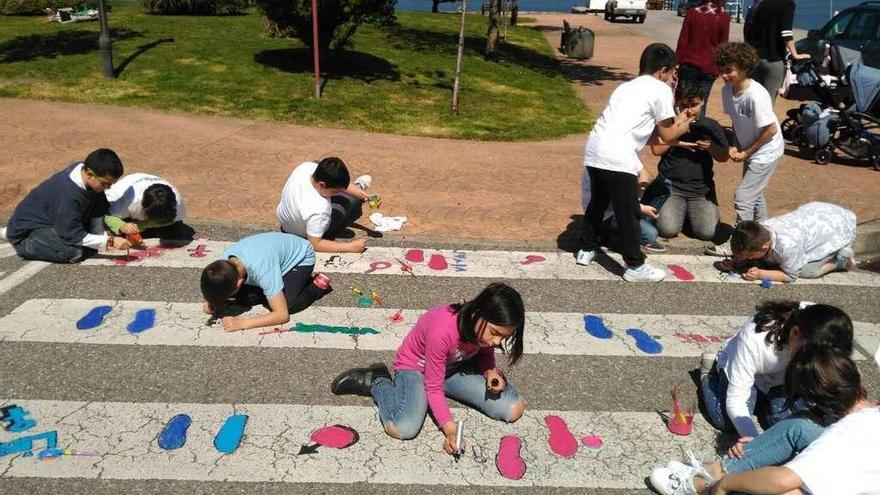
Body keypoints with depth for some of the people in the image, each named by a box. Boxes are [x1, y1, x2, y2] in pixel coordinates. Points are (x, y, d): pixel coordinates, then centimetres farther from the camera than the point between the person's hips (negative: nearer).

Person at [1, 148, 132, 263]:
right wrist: (109, 242, -30)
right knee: (74, 253, -30)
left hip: (52, 221, 10)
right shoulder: (68, 194, -34)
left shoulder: (84, 169, -10)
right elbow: (73, 235, -28)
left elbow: (97, 212, 2)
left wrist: (103, 236, -5)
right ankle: (22, 245, -6)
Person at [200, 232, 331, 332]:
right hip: (275, 249, 7)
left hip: (301, 257, -7)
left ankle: (317, 286, 1)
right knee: (244, 298, -8)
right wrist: (214, 303, -21)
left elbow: (282, 315, -38)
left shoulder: (262, 268, -42)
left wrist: (241, 323, -40)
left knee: (287, 304, -26)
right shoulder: (225, 261, -23)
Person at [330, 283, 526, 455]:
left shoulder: (485, 326, -20)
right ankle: (375, 381, -2)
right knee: (402, 429, -35)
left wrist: (491, 371, -19)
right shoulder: (441, 331, -38)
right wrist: (450, 429, -37)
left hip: (456, 367, 7)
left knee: (514, 410, -10)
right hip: (416, 368, -6)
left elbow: (485, 352, 4)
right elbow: (433, 388, -27)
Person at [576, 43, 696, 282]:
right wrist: (686, 125, 27)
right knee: (628, 213, 4)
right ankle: (635, 266, 15)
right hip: (617, 158, -8)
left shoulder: (627, 86, 26)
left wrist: (677, 120, 36)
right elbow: (666, 135, 9)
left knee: (597, 201, 25)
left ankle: (587, 249, 37)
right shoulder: (661, 90, 4)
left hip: (594, 151, 8)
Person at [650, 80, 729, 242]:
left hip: (702, 188, 1)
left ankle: (690, 212, 17)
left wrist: (711, 146, -15)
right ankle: (679, 210, 14)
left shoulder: (710, 126, 5)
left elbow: (724, 157, 6)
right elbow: (656, 149, -6)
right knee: (667, 230, -21)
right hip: (670, 186, -1)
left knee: (707, 233, -16)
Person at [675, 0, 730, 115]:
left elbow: (682, 40, -2)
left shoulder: (692, 13, -2)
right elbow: (723, 45, 1)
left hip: (689, 64, 0)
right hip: (709, 67, 0)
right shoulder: (724, 18, -3)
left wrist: (677, 61, 4)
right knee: (701, 104, 5)